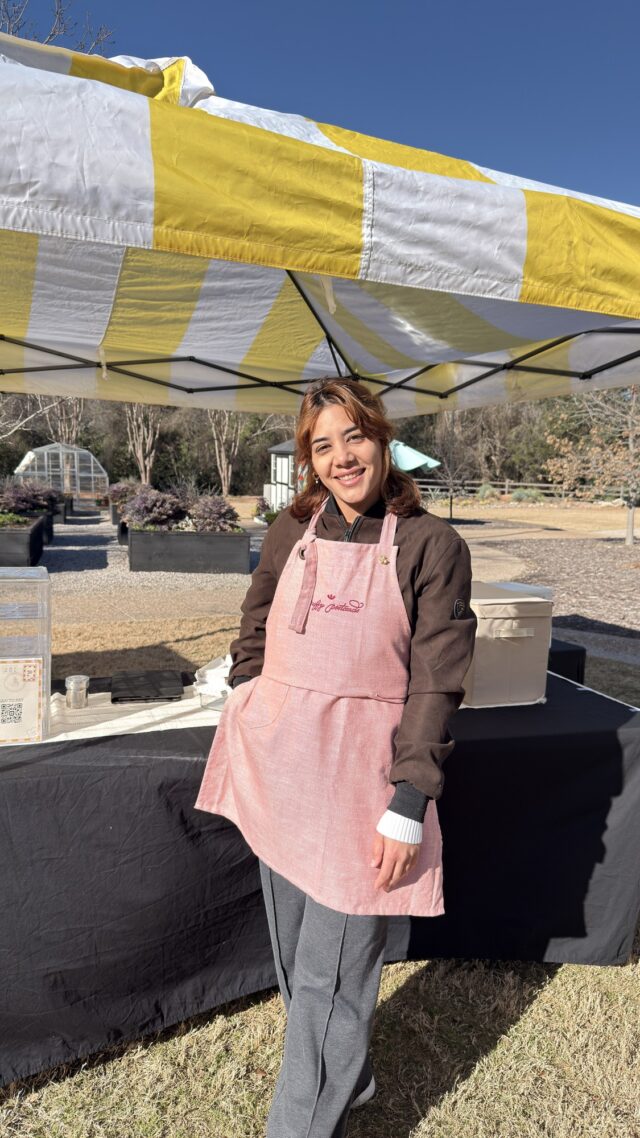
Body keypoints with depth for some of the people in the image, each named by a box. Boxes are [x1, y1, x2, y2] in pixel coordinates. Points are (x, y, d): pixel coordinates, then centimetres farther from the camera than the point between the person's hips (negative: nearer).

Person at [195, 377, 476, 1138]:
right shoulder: (290, 533, 3)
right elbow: (252, 637, 14)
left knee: (330, 975, 6)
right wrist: (246, 732, 8)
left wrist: (408, 804, -12)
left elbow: (436, 685, -9)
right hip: (278, 765, 5)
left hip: (364, 776, -4)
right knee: (294, 953, 21)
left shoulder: (432, 546, -8)